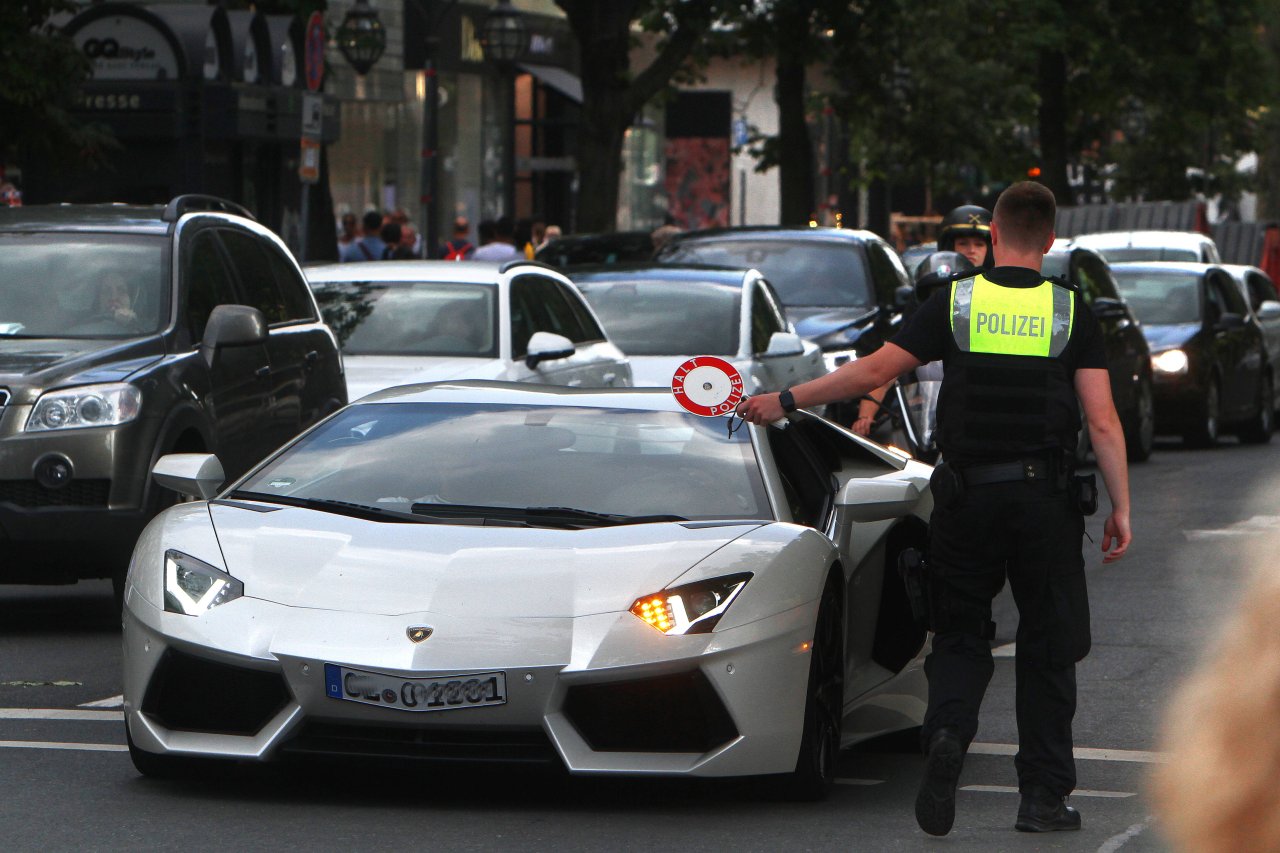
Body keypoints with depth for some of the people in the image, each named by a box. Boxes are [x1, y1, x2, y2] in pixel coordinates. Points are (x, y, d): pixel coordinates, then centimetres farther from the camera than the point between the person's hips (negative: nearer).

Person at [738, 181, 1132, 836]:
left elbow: (874, 371, -2)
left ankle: (947, 729, -17)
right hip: (1047, 497, 0)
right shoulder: (1072, 311, 0)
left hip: (967, 496, 0)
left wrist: (784, 401, 7)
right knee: (1048, 647, 10)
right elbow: (1103, 421, -6)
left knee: (960, 635, 13)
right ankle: (1044, 795, 10)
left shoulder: (955, 302, -1)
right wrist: (1121, 510, 0)